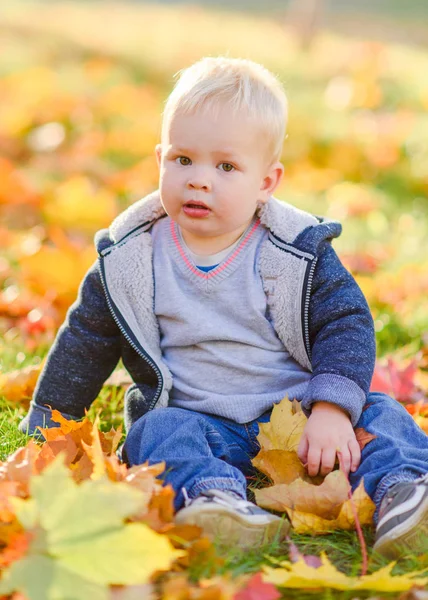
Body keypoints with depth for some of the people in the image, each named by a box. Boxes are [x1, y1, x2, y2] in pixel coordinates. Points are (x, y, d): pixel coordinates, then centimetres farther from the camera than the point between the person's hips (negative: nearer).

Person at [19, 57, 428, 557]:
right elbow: (86, 341, 9)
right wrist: (45, 425, 10)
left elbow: (347, 324, -6)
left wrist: (331, 410, -21)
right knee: (158, 432, -31)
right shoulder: (131, 259, -1)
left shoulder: (297, 253, -5)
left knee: (379, 414, -20)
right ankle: (217, 499, -56)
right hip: (198, 420, 0)